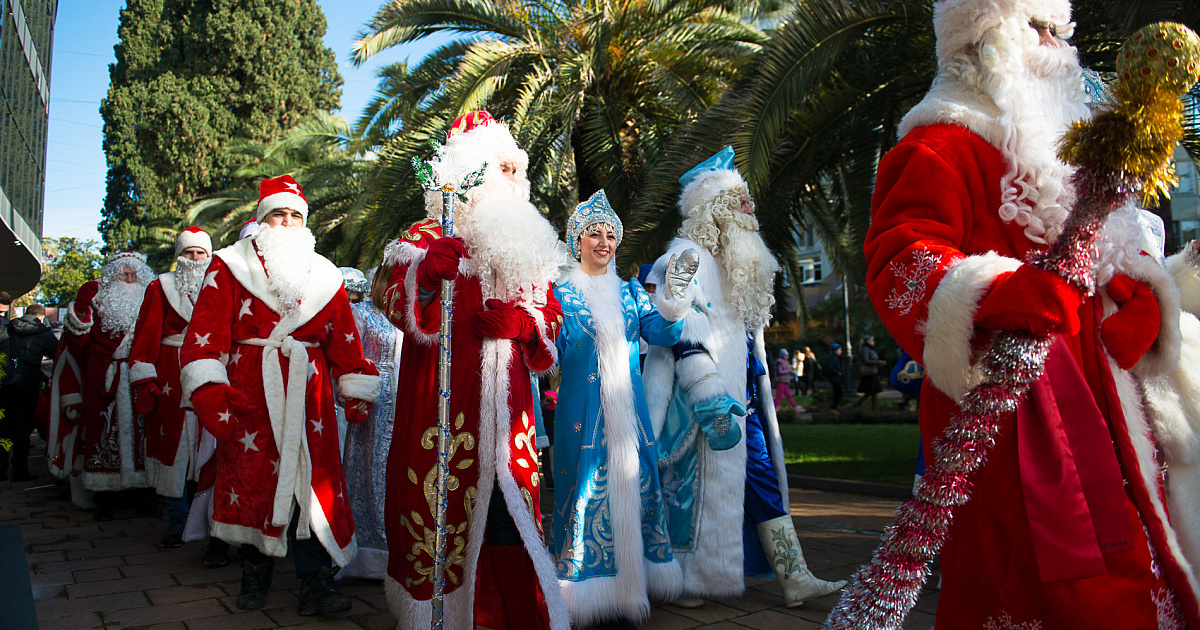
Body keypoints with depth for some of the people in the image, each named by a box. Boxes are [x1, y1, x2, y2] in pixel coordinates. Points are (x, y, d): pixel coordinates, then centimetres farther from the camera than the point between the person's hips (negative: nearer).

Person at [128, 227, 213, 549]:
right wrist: (144, 383, -8)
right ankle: (177, 519, 7)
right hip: (172, 375, -2)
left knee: (204, 442, 3)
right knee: (175, 442, -1)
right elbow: (147, 335, 0)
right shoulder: (162, 287, 6)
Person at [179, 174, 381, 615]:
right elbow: (206, 329, -2)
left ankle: (315, 585, -3)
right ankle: (255, 575, 21)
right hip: (248, 393, -1)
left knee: (312, 482, -5)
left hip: (307, 394, 1)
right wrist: (207, 388, -14)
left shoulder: (323, 276, 14)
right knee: (250, 478, 4)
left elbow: (343, 339, 14)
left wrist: (356, 393, 10)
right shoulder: (230, 267, 7)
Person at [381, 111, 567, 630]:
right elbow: (399, 309, -7)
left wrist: (519, 321, -4)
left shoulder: (524, 240, 20)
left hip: (503, 404, 4)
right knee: (439, 508, -7)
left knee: (506, 511, -1)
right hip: (440, 401, -3)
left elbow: (551, 318, 18)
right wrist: (427, 274, -28)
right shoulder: (426, 237, 6)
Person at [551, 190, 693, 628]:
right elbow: (548, 355, -2)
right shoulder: (561, 292, 3)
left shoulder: (630, 291, 14)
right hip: (584, 414, -4)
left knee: (633, 487, 5)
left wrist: (672, 295, -11)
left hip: (628, 413, 4)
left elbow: (662, 335, 3)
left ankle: (629, 588, 17)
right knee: (588, 492, -4)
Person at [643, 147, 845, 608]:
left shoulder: (738, 267, 19)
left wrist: (759, 382, 24)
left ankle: (794, 577, 10)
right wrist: (711, 400, -24)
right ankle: (682, 582, 10)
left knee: (763, 476, 6)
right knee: (701, 482, -3)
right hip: (710, 399, -9)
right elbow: (684, 335, -19)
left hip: (740, 394, 9)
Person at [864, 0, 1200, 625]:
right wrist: (997, 292, -34)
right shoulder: (942, 145, -3)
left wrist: (1142, 295, 5)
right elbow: (899, 257, -19)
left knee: (1122, 580, 10)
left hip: (1091, 391, 9)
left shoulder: (1056, 145, 27)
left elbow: (1111, 249, 27)